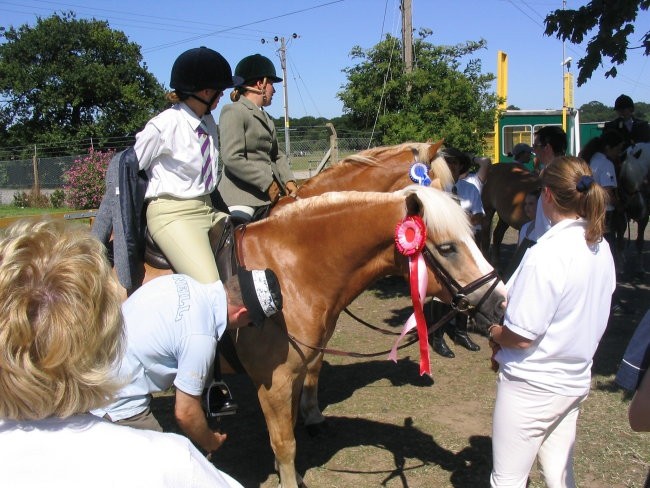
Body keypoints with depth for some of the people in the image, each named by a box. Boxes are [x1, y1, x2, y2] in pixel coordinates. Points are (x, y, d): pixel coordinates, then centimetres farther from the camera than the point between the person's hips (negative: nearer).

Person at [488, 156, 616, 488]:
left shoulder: (546, 254, -25)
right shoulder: (600, 249, 1)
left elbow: (521, 336, -23)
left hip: (532, 385, -8)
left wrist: (495, 333, -2)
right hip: (576, 380, 8)